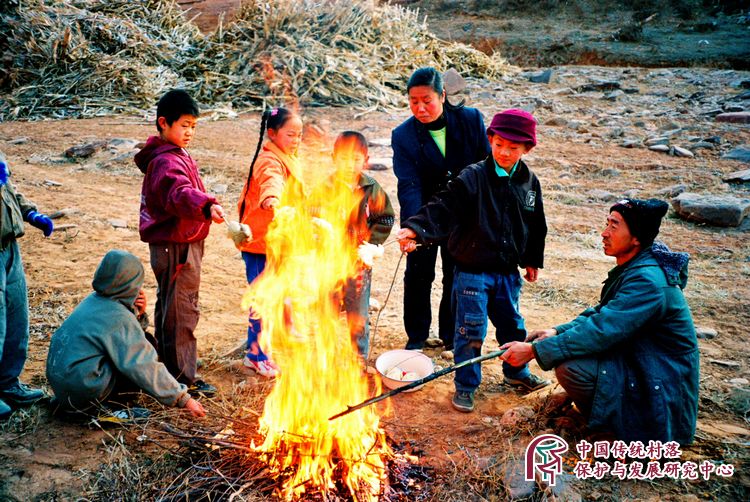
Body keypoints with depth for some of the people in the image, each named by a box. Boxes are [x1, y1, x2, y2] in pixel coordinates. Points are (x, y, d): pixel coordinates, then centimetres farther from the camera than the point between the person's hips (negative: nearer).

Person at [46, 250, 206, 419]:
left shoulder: (93, 300, 7)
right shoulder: (119, 318, -17)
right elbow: (145, 366, -19)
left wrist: (138, 312, -2)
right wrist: (183, 399, -15)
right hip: (82, 394, -8)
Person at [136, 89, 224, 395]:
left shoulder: (174, 156, 15)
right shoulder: (166, 162, -20)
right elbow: (181, 193, -39)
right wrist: (207, 206, -55)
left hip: (177, 245, 11)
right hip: (176, 247, -11)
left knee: (168, 307, 20)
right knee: (181, 310, -4)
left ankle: (167, 368, 34)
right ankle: (182, 378, 4)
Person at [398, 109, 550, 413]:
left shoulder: (529, 183, 2)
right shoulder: (472, 177, -15)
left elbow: (536, 226, 14)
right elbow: (442, 208, -24)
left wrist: (533, 260, 19)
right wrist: (415, 229, -39)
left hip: (508, 271, 5)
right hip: (472, 271, -5)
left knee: (512, 324, 20)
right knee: (471, 330, 3)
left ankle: (516, 373, 43)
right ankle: (465, 386, 19)